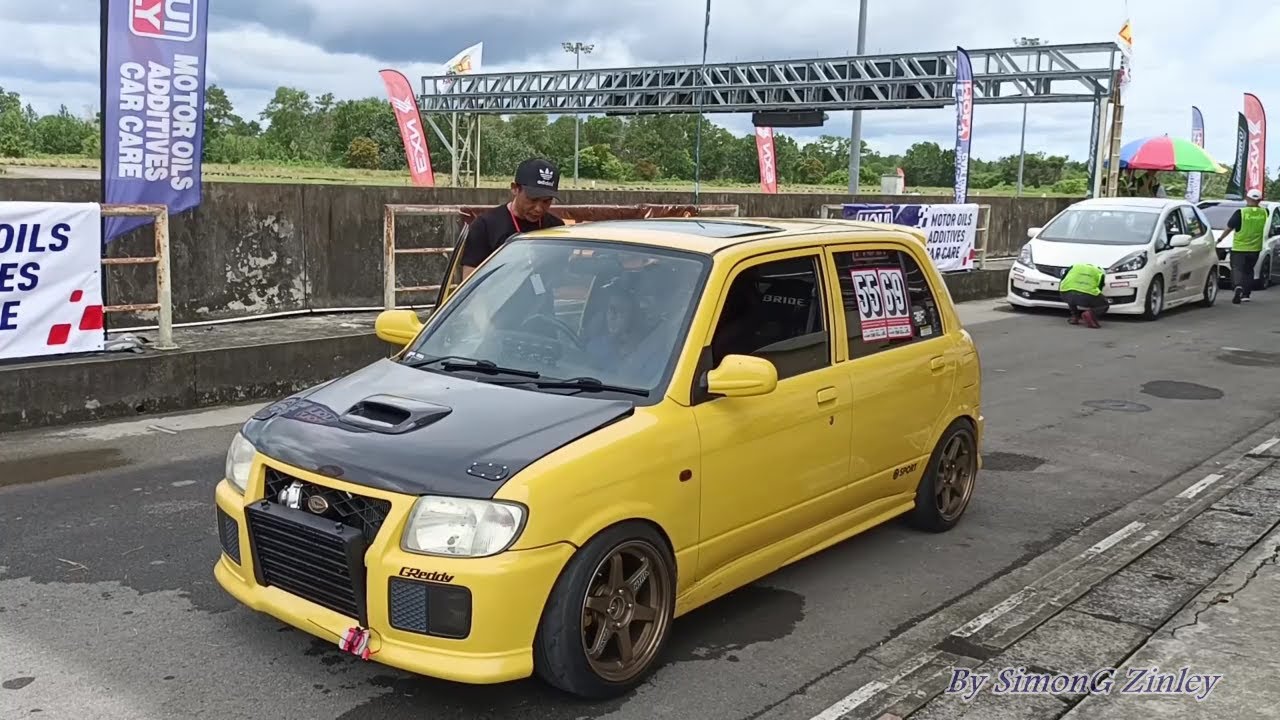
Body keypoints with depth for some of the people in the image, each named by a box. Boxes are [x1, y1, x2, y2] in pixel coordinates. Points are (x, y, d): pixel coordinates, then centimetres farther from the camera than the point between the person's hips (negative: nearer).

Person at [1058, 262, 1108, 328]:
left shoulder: (1075, 266, 30)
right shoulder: (1100, 273, 24)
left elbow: (1060, 285, 28)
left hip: (1068, 294, 2)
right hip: (1087, 296, -2)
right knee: (1103, 305, 24)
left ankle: (1075, 316, 21)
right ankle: (1091, 313, -5)